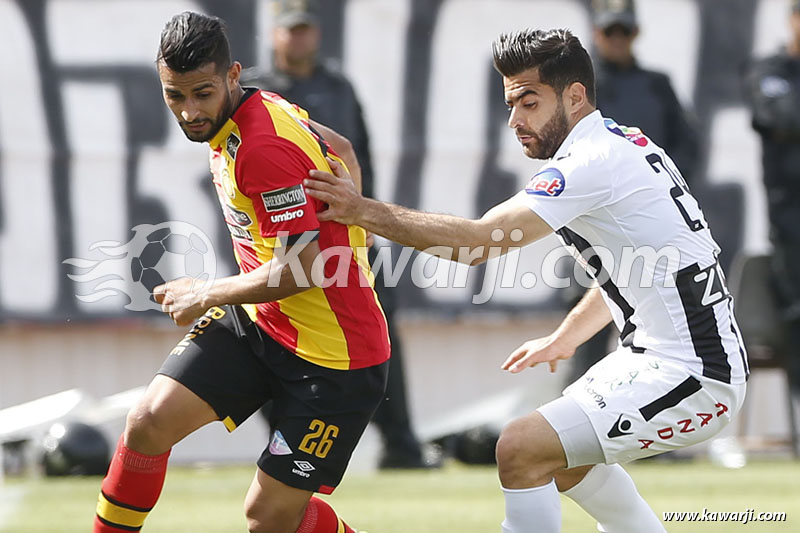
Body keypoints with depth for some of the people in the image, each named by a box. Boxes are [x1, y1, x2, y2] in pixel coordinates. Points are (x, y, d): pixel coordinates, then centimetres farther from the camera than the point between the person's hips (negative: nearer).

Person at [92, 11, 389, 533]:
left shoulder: (266, 146, -25)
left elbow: (302, 269, -27)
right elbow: (341, 150, 20)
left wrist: (207, 297, -14)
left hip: (334, 353, -8)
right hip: (256, 321, 8)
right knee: (150, 421, -7)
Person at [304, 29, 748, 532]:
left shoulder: (591, 164, -19)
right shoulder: (623, 143, 12)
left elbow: (480, 240, -26)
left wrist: (364, 210, -24)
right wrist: (564, 338, 28)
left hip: (690, 378, -11)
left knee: (521, 449, -17)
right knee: (565, 454, 26)